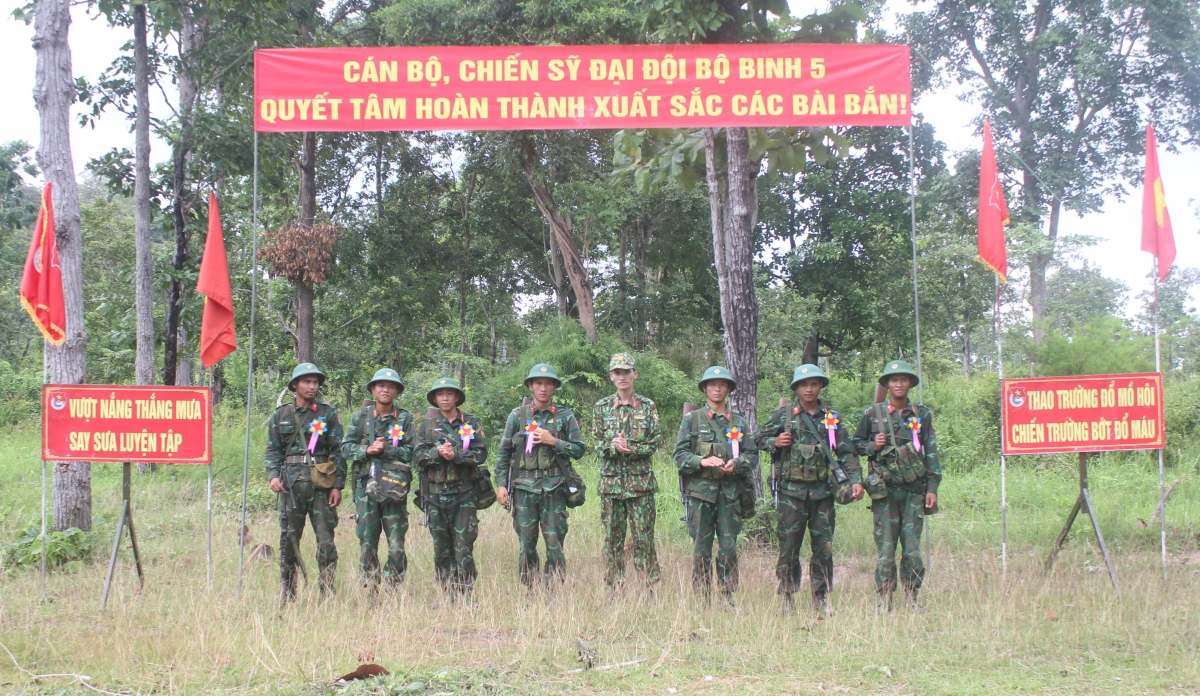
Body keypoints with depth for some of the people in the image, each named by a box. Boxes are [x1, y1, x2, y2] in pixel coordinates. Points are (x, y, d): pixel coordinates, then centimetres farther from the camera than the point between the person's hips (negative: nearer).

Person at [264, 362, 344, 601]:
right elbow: (272, 451, 11)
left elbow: (338, 451, 4)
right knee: (288, 540, 5)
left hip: (322, 484, -1)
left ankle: (327, 594, 3)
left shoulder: (328, 414, 7)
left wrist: (338, 485, -3)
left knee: (326, 541, -3)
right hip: (291, 484, 1)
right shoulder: (280, 416, 11)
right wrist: (273, 475, -6)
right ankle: (286, 595, 13)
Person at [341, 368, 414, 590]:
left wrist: (386, 449, -15)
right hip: (366, 486, 1)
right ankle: (370, 590, 11)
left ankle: (394, 589, 6)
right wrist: (366, 450, -12)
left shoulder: (405, 418, 5)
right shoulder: (361, 416, 8)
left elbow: (410, 452, -2)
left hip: (394, 488, -1)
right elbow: (346, 448, 5)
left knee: (396, 544, -2)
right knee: (367, 542, 3)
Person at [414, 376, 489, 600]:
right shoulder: (428, 425, 11)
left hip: (465, 492, -2)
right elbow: (419, 455, 1)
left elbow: (481, 454, -4)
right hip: (436, 493, 2)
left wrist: (456, 455, -18)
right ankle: (447, 594, 12)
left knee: (464, 546, -7)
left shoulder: (472, 423, 6)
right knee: (441, 547, 5)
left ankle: (466, 595, -3)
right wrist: (437, 452, -17)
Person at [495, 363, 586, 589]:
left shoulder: (565, 416, 5)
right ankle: (529, 591, 11)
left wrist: (553, 442, -10)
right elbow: (503, 452, 8)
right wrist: (501, 484, 0)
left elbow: (579, 449, 4)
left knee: (555, 543, -2)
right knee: (526, 543, 4)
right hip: (524, 487, 1)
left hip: (554, 488, -1)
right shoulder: (518, 415, 7)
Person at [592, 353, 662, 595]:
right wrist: (615, 448, -17)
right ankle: (614, 590, 10)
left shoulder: (648, 407, 5)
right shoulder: (601, 407, 8)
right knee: (612, 536, 4)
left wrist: (630, 449, -15)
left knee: (643, 536, -3)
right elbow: (598, 443, 4)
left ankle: (651, 589, 2)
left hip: (641, 481, -1)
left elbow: (655, 441, 0)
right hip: (611, 480, 1)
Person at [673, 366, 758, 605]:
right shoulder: (692, 420, 7)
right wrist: (702, 461, -16)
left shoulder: (739, 423, 13)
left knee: (729, 547, 2)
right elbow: (679, 455, 2)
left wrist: (736, 464, -9)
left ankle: (728, 598, 9)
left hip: (731, 491, 2)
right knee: (701, 547, -1)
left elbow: (753, 455, 12)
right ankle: (701, 598, 4)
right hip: (700, 489, -2)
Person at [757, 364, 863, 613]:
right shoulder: (783, 414, 3)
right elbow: (761, 439, 11)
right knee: (789, 546, 0)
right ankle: (787, 598, 8)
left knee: (824, 546, 3)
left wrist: (855, 479, -3)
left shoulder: (832, 417, 10)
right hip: (791, 490, -2)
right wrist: (775, 442, -11)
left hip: (822, 490, 2)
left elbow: (846, 452, 9)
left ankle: (821, 598, 12)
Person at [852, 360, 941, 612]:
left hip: (914, 490, 1)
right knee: (885, 547, -3)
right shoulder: (872, 414, 6)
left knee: (912, 548, 1)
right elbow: (855, 443, 15)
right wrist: (872, 446, -7)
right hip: (885, 489, -1)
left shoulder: (923, 415, 8)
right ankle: (884, 599, 3)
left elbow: (931, 453, 8)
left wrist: (932, 487, 1)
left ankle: (912, 597, 9)